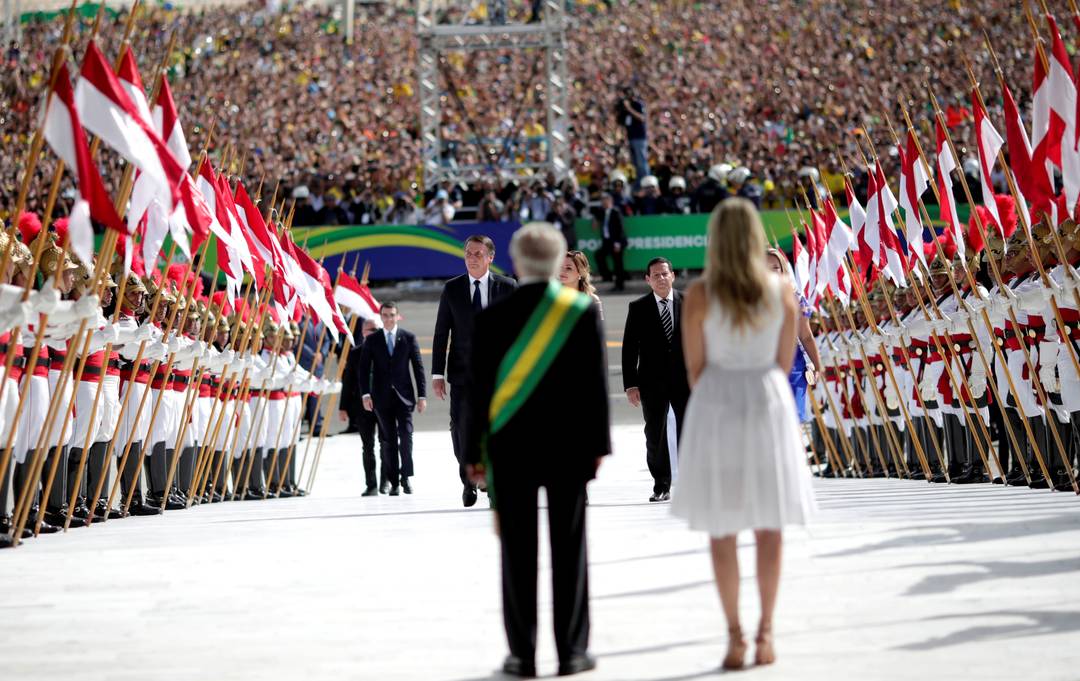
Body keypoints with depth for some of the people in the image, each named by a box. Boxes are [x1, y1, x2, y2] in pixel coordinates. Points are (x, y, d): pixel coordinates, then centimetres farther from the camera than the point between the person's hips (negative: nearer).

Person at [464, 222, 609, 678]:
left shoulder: (492, 315, -5)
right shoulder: (582, 310, -4)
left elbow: (479, 388, -3)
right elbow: (595, 383, -3)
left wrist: (474, 451, 4)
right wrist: (598, 444, 4)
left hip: (511, 445, 0)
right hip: (568, 444, 0)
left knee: (518, 550, 5)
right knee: (569, 546, 6)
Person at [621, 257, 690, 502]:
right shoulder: (638, 308, 2)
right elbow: (629, 348, 1)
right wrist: (630, 384, -5)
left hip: (685, 379, 0)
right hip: (652, 382, 0)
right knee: (655, 436, 4)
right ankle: (661, 486, 14)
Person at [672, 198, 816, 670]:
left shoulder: (699, 295, -10)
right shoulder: (782, 291, -3)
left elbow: (695, 366, -4)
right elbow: (785, 361, 4)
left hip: (716, 404, -2)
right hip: (768, 402, 2)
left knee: (722, 529, 7)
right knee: (768, 527, 11)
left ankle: (734, 636, 6)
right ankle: (765, 632, 13)